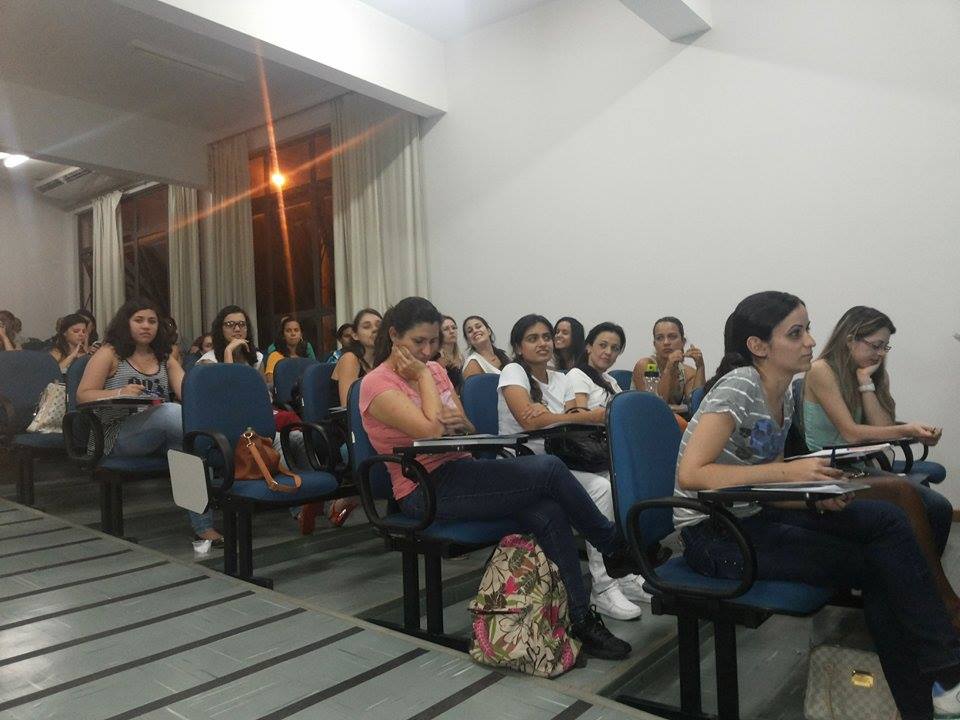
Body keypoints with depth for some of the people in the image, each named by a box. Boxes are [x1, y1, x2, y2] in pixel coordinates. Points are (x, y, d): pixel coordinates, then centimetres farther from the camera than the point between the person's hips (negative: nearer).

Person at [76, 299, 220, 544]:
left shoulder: (165, 358, 20)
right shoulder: (109, 354, 10)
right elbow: (83, 395, 1)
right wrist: (119, 393, -17)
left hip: (161, 435, 4)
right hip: (118, 435, -3)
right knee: (171, 412, -34)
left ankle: (203, 524, -31)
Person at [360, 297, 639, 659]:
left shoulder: (436, 370, 11)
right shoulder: (377, 384, -11)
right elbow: (431, 431, -24)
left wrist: (460, 422, -10)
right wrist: (422, 376, -13)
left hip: (460, 470, 7)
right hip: (426, 492, -7)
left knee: (548, 513, -21)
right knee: (549, 470, -21)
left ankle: (581, 620, -13)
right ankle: (615, 546, -1)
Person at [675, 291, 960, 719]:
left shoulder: (784, 394, 6)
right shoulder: (739, 386, -19)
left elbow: (767, 480, 13)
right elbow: (691, 474, -28)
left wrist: (817, 494, -7)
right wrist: (786, 471, -28)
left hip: (754, 516, 7)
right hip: (713, 535, -7)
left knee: (886, 520, -9)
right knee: (880, 564, -10)